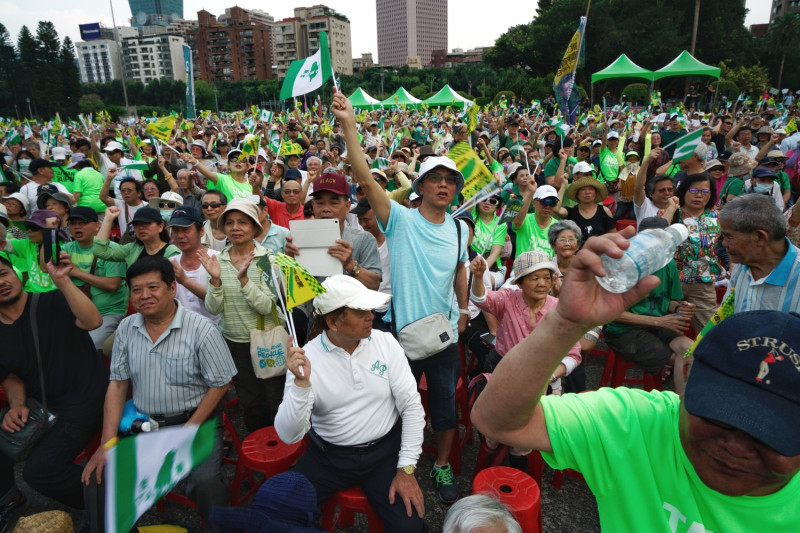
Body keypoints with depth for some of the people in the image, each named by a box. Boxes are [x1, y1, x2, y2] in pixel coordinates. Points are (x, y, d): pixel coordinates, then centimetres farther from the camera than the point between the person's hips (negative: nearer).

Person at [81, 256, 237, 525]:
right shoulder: (126, 329, 2)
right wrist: (107, 443, -3)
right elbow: (117, 384, 5)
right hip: (142, 422, 5)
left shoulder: (201, 329, -14)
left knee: (205, 481, -26)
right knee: (99, 474, -12)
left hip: (195, 420, -5)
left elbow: (220, 384, -10)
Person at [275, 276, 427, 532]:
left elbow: (412, 406, -6)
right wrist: (301, 382, -32)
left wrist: (407, 469, -9)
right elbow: (289, 435, -18)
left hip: (385, 450, 0)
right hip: (328, 456, 0)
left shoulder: (386, 343, -9)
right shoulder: (306, 358, -13)